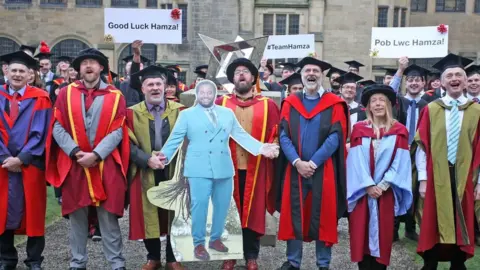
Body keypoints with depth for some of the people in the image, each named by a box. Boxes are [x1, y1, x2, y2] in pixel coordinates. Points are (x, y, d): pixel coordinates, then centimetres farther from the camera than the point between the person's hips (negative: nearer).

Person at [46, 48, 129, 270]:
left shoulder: (115, 96, 3)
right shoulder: (66, 93, 7)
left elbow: (117, 131, -4)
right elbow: (57, 128, 0)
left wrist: (96, 154, -15)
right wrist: (75, 152, -13)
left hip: (105, 165, -1)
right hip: (74, 164, 2)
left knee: (108, 215, 1)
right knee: (76, 215, 8)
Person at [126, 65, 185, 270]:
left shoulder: (179, 111, 3)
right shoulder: (132, 113, 2)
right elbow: (129, 144, -5)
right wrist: (147, 159, -18)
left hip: (174, 172, 1)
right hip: (145, 174, 0)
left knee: (174, 215, 7)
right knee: (148, 216, 6)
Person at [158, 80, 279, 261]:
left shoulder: (228, 113, 14)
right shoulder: (187, 114, 6)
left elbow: (241, 135, 10)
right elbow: (175, 138, 3)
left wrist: (260, 147, -2)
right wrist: (164, 156, -10)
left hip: (223, 167, 4)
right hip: (199, 168, -3)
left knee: (222, 205, 9)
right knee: (199, 205, -6)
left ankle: (215, 239, 27)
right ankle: (199, 244, 9)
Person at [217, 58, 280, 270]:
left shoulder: (267, 105, 5)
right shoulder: (221, 104, 6)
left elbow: (277, 133, 5)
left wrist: (273, 146, -10)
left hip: (255, 168, 0)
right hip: (228, 167, 0)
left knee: (253, 212, 6)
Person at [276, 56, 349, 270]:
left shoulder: (334, 104, 0)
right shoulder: (290, 103, 7)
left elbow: (335, 138, -8)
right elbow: (284, 136, -1)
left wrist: (313, 162, -15)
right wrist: (297, 161, -14)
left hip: (324, 170, -2)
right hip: (295, 169, 2)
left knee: (323, 217, 5)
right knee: (294, 215, 6)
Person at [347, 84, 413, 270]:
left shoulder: (399, 131, 4)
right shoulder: (359, 129, 4)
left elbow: (400, 162, -3)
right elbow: (356, 160, -3)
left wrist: (383, 185, -12)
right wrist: (368, 185, -12)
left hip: (386, 192, 0)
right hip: (362, 191, 0)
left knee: (382, 233, 3)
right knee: (362, 233, 1)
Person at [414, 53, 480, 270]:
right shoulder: (430, 110, 1)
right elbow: (422, 145, -1)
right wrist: (423, 178, -5)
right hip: (436, 178, -1)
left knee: (462, 227, 10)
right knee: (433, 226, 6)